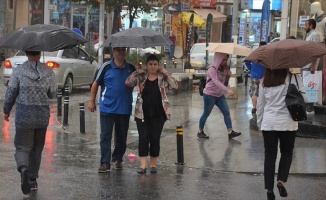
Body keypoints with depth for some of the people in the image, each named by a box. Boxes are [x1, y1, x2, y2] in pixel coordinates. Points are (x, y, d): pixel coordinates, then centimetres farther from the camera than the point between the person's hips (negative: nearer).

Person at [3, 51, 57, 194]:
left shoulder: (19, 71, -8)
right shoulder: (48, 72, -2)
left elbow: (11, 93, -4)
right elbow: (52, 94, 6)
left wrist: (6, 110, 9)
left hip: (24, 116, -2)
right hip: (42, 116, 2)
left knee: (22, 147, 4)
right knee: (37, 149, 15)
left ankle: (23, 168, -26)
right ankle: (33, 179, 21)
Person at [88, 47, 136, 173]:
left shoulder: (131, 68, 5)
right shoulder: (106, 67, -2)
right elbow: (96, 83, 4)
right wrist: (92, 101, 3)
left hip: (124, 109, 3)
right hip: (107, 108, -3)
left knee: (121, 136, 13)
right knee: (105, 136, -4)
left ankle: (118, 159, 30)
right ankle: (105, 163, -2)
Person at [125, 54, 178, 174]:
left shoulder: (163, 77, 1)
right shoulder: (141, 77, 3)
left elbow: (175, 86, -11)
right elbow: (128, 83, -8)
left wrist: (166, 73, -12)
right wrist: (137, 72, -9)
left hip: (158, 114, 0)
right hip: (142, 113, 0)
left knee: (155, 139, 4)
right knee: (143, 138, -3)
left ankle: (153, 164, 14)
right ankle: (143, 165, -3)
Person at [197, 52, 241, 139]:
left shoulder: (224, 68, 4)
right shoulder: (212, 69, -20)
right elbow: (216, 81, -33)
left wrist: (229, 73, -12)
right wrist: (227, 90, -44)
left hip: (220, 95, 7)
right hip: (210, 95, -7)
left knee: (226, 112, -4)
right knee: (206, 114, 4)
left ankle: (230, 132, -7)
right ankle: (200, 132, 18)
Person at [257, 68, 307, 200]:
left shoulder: (265, 81, 5)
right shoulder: (293, 77, -7)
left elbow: (260, 103, 9)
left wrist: (259, 122, 18)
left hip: (268, 123, 2)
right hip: (287, 123, -2)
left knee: (270, 155, 8)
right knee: (287, 153, 16)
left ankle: (269, 188, 6)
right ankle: (281, 180, -2)